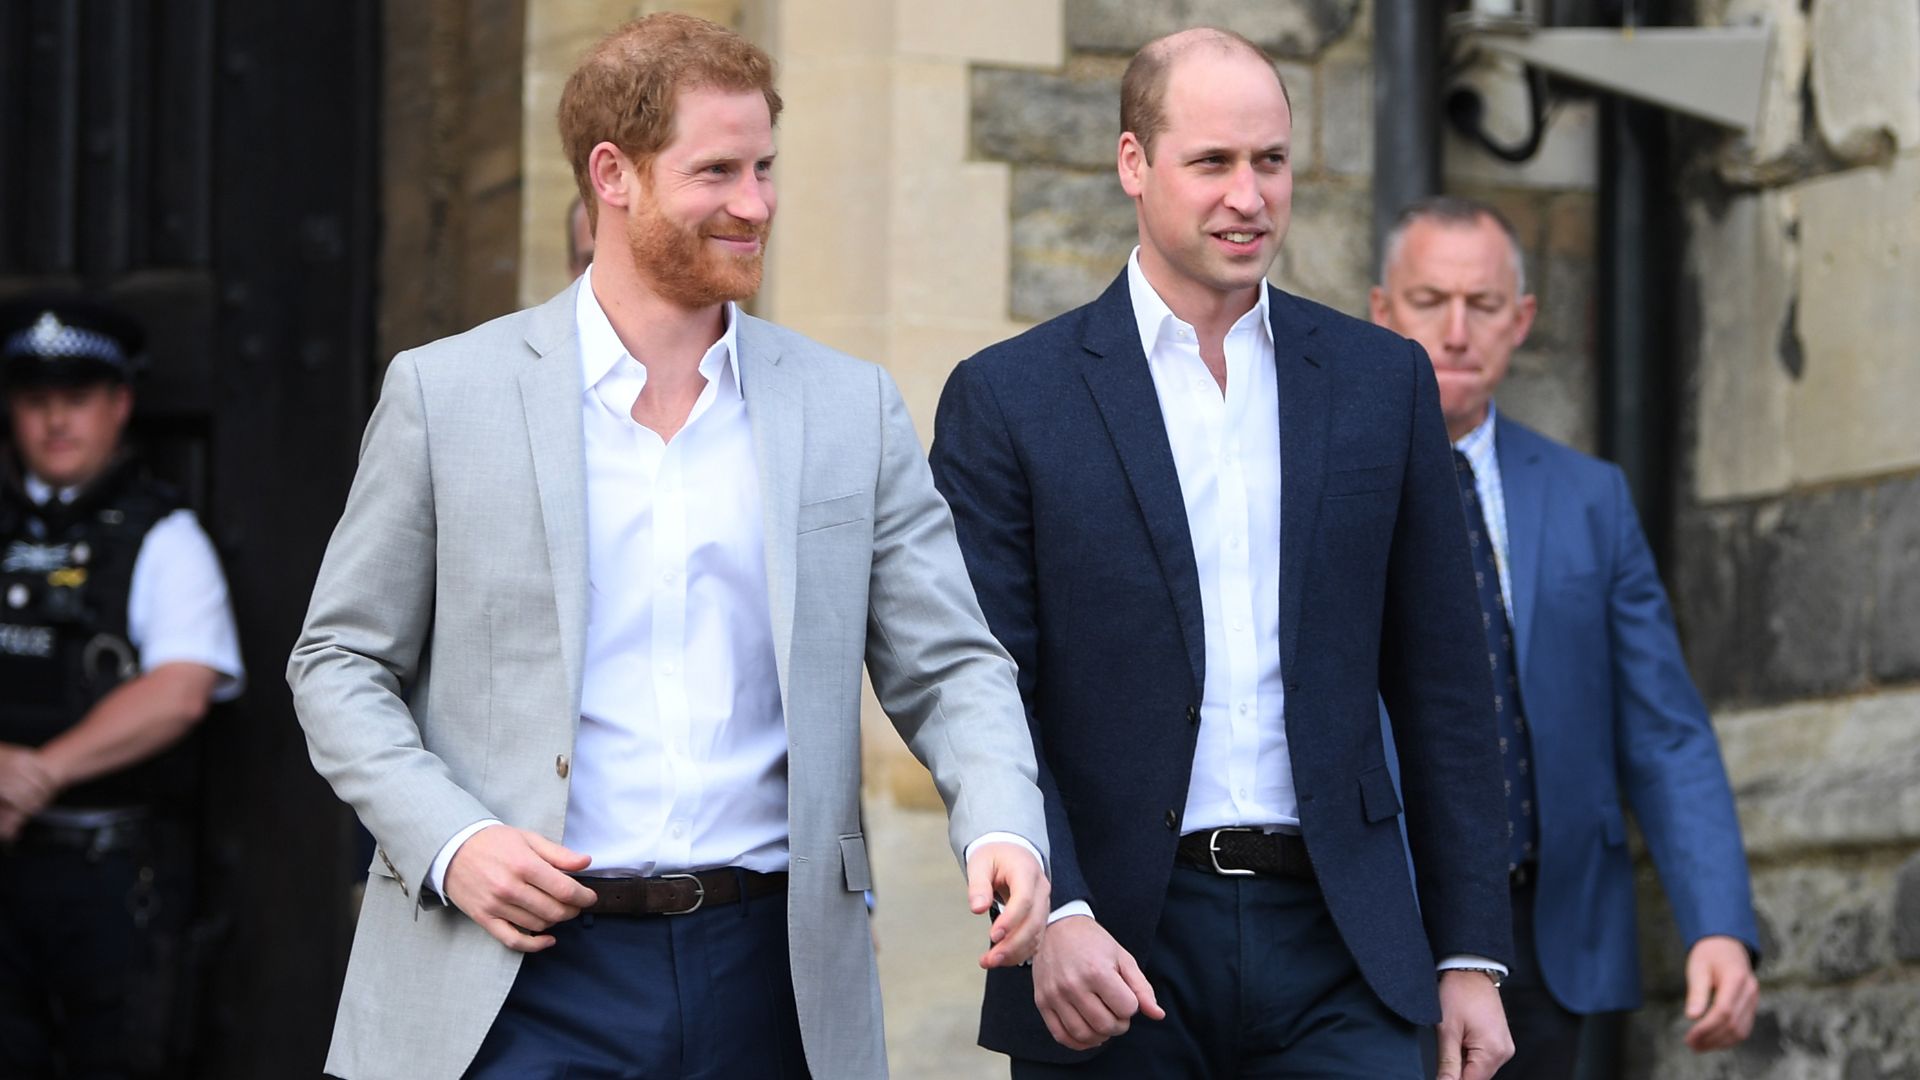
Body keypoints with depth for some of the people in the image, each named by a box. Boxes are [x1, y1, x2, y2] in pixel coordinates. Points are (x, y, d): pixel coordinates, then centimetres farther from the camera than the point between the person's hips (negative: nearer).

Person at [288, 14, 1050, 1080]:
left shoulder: (852, 411, 9)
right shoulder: (444, 393, 3)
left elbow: (947, 669, 8)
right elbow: (339, 663, 7)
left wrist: (1003, 831, -12)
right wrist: (449, 842, -9)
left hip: (767, 984, 2)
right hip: (527, 973, -2)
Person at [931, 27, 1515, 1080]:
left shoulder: (1382, 381, 9)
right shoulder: (1010, 398, 1)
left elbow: (1440, 686, 11)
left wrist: (1470, 954, 7)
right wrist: (1052, 914, -18)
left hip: (1336, 953, 2)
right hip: (1112, 954, -2)